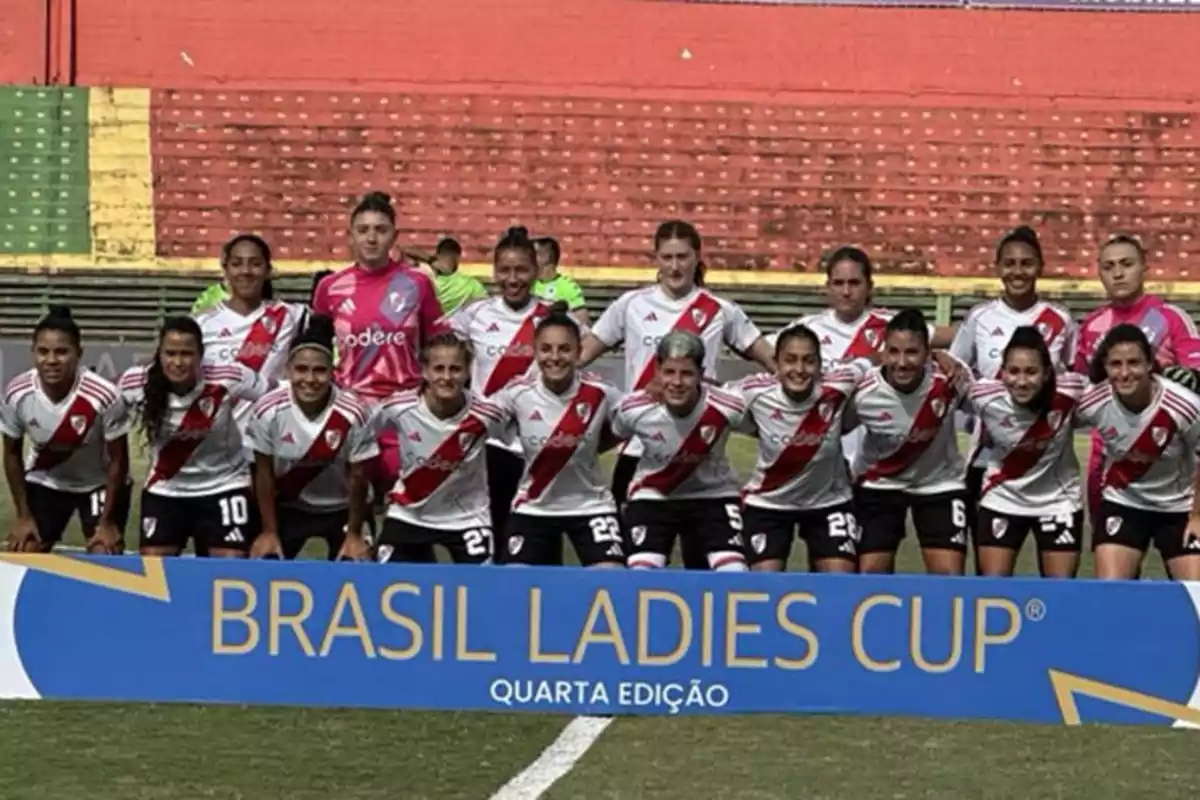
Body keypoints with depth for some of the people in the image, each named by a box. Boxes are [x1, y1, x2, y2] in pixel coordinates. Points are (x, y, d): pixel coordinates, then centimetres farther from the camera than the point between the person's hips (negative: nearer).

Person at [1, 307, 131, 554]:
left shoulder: (103, 395, -33)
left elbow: (118, 460, -17)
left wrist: (107, 522, -13)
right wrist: (23, 515, -2)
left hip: (99, 484, -3)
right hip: (44, 483, 3)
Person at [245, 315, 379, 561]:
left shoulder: (353, 414, -28)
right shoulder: (267, 411, -24)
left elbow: (358, 479, -14)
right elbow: (264, 475, -10)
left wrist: (354, 534, -6)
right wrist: (269, 531, -5)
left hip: (342, 508, -1)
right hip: (288, 506, 1)